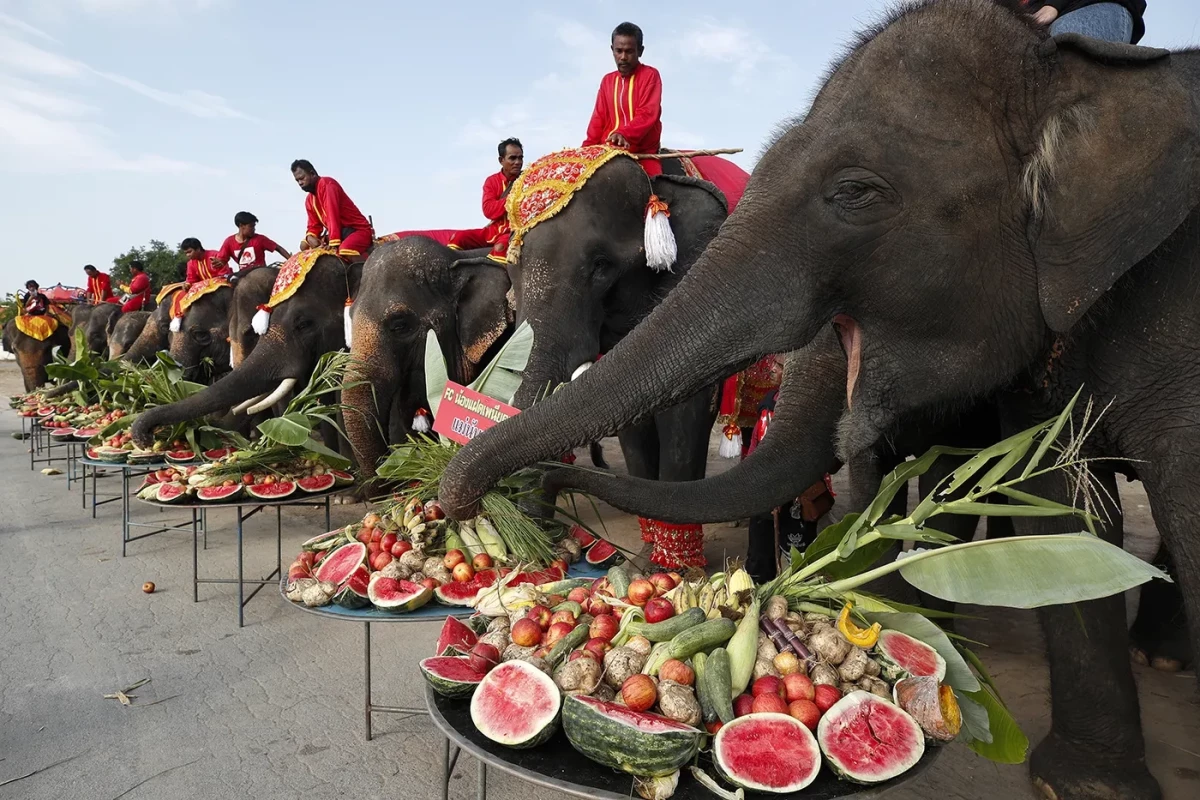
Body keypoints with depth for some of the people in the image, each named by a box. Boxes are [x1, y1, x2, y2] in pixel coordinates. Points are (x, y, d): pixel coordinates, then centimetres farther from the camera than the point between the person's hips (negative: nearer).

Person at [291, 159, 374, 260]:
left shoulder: (327, 184, -14)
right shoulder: (309, 200, 13)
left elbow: (332, 215, -25)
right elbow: (314, 225, 14)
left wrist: (334, 243, -32)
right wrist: (310, 237, -11)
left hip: (359, 229, -9)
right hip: (340, 233, 9)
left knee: (345, 250, -41)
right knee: (304, 245, 9)